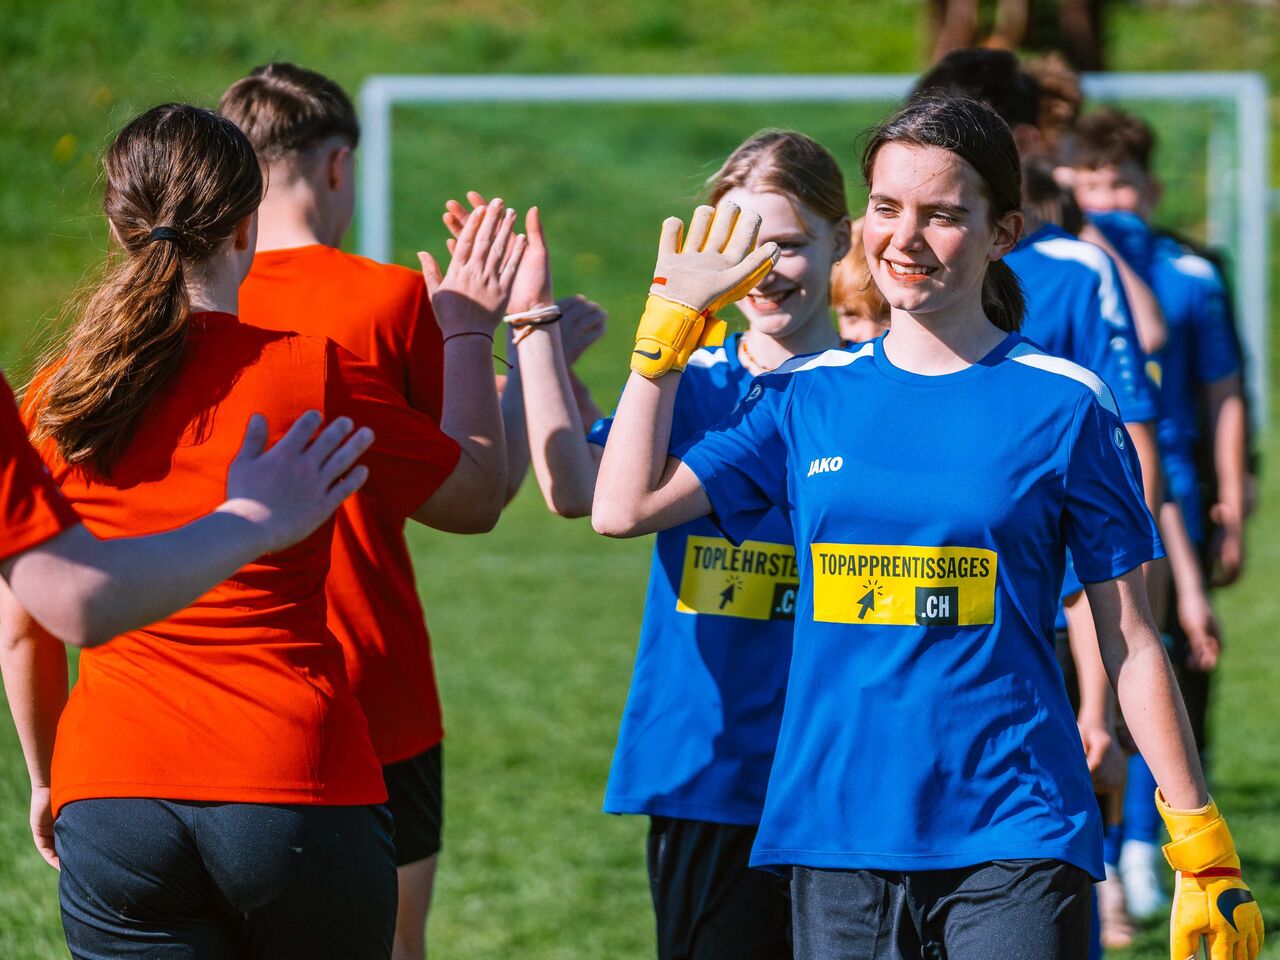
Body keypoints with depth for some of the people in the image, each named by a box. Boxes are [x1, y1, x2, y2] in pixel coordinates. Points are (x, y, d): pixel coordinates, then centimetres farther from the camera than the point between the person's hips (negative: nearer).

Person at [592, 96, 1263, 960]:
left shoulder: (1063, 405, 0)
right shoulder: (807, 397, 10)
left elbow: (1130, 642, 2)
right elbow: (624, 507, 2)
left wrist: (1201, 849, 0)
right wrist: (673, 321, 8)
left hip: (1016, 844, -3)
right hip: (835, 839, 3)